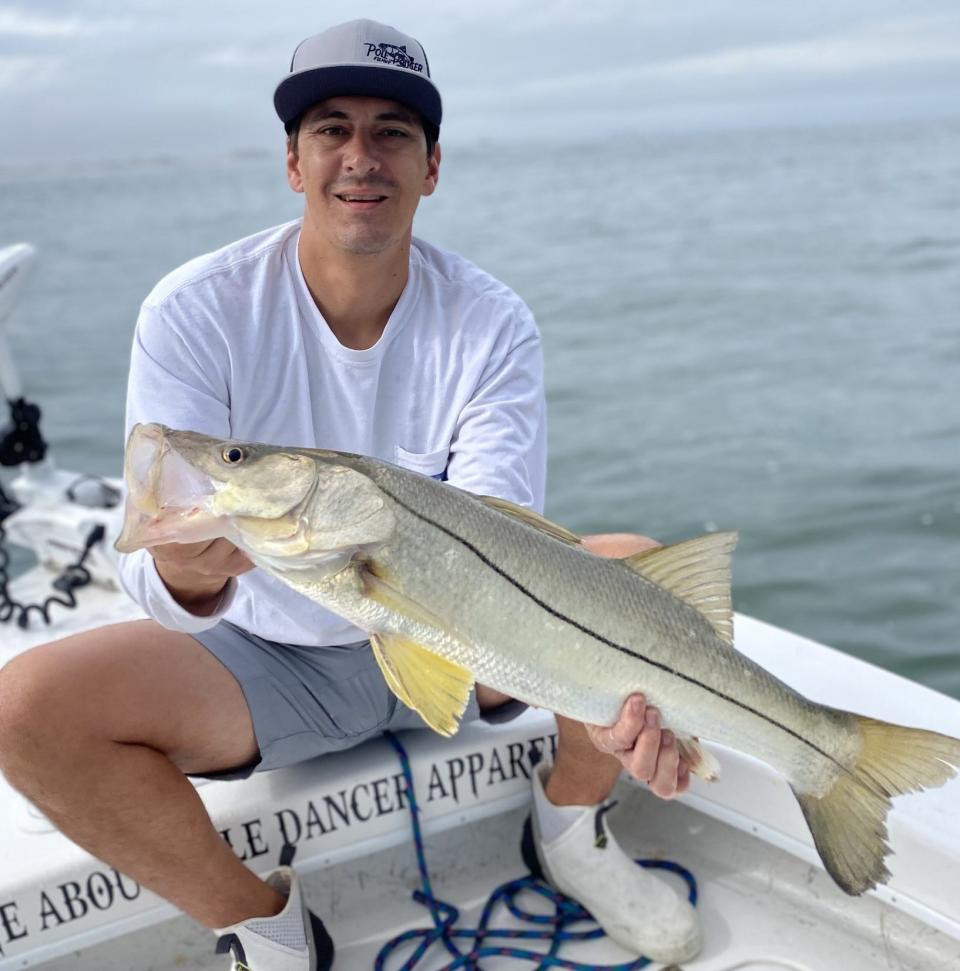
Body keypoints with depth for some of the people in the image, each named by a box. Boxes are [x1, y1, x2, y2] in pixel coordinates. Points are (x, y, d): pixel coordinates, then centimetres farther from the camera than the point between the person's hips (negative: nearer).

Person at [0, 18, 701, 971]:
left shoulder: (490, 324, -13)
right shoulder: (195, 313, -16)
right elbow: (152, 558, -21)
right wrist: (186, 576, -47)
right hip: (268, 661, 0)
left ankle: (569, 828, 7)